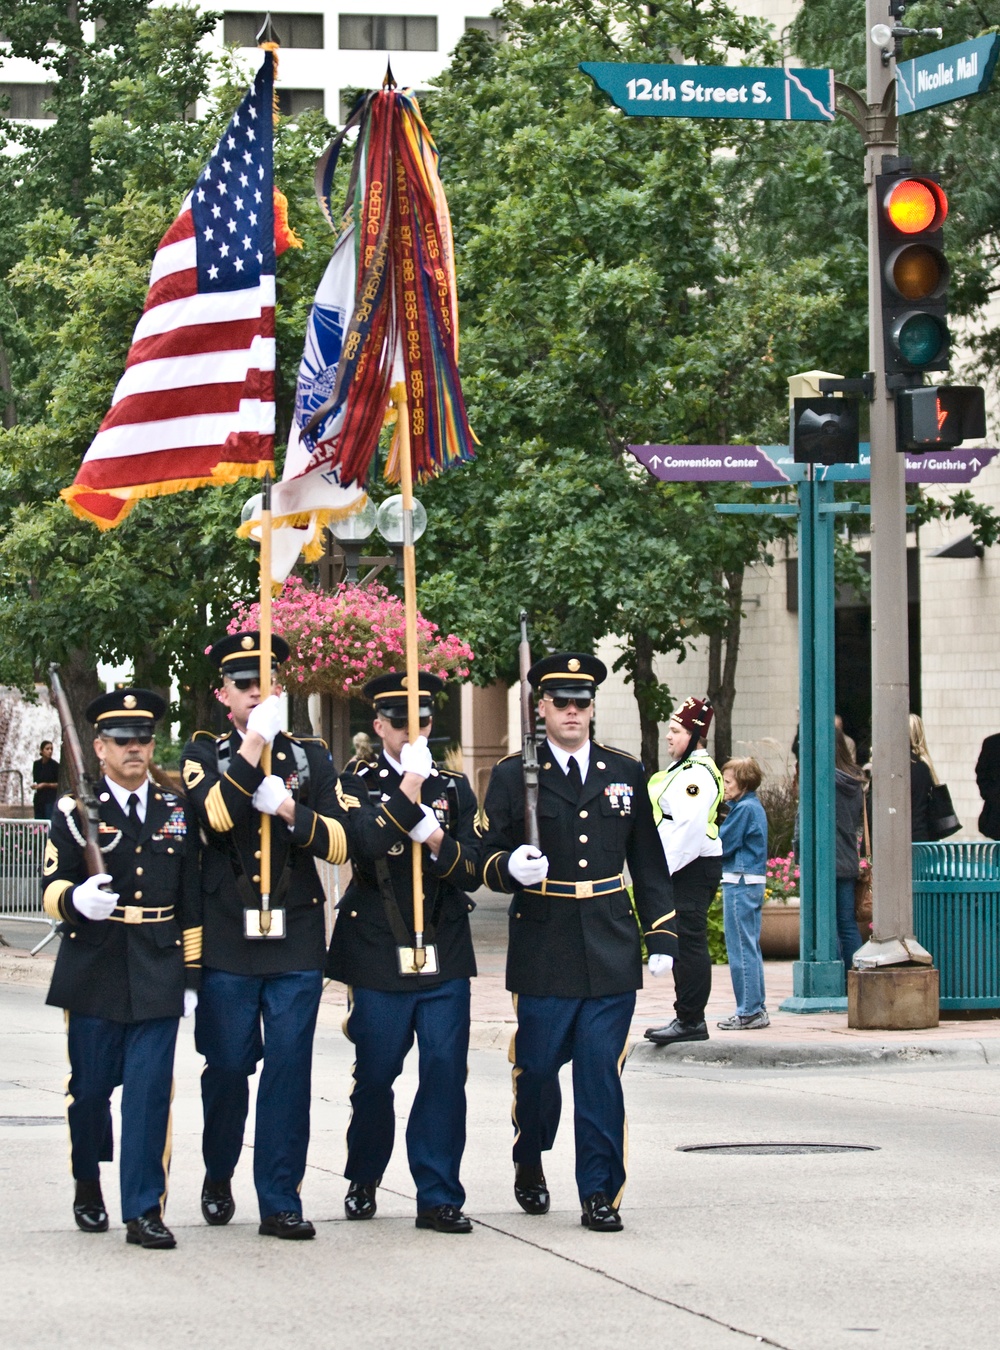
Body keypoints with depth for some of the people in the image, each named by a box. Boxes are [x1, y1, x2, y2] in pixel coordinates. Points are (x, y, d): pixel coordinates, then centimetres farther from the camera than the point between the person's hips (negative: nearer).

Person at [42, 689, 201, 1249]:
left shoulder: (178, 812, 10)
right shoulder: (75, 812, 2)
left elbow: (191, 903, 13)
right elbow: (53, 888, -4)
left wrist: (192, 975, 10)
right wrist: (77, 901, -27)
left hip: (157, 977, 1)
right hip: (94, 975, -1)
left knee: (151, 1092, -6)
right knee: (89, 1089, 7)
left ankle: (144, 1210, -3)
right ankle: (88, 1185, 31)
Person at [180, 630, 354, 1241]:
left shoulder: (311, 757, 11)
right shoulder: (206, 754, 6)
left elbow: (339, 842, 2)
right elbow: (217, 815, -15)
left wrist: (288, 808, -14)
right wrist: (255, 742, -20)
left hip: (296, 941, 1)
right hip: (227, 939, -1)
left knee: (289, 1069, -2)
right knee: (227, 1065, 4)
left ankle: (281, 1201, 2)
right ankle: (219, 1176, 28)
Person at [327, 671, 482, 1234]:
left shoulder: (454, 787, 10)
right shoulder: (359, 781, 2)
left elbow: (474, 870, 3)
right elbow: (364, 846, -17)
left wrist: (438, 841, -16)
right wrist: (409, 790, -22)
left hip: (445, 954, 2)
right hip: (379, 952, -2)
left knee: (446, 1073, -4)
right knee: (375, 1076, 5)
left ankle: (439, 1195, 2)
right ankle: (364, 1180, 27)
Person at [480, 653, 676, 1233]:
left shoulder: (626, 773, 12)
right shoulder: (513, 776, 4)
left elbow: (649, 863, 15)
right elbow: (489, 861, 4)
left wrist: (663, 936, 9)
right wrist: (511, 868, -20)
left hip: (611, 951, 1)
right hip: (543, 952, -1)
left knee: (602, 1071, -2)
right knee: (537, 1065, 4)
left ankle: (600, 1193, 4)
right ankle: (530, 1163, 30)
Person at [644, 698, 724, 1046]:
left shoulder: (696, 774, -16)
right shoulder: (683, 769, 18)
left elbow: (689, 828, -23)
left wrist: (664, 868, -21)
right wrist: (660, 868, 21)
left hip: (691, 869, -11)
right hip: (681, 870, 11)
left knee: (689, 943, -8)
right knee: (684, 944, 13)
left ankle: (690, 1021, -5)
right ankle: (688, 1018, 18)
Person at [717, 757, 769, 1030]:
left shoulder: (744, 809, -14)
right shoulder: (754, 807, 16)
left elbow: (723, 845, -14)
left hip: (741, 882, -10)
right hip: (754, 882, 10)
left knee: (741, 948, -6)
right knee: (750, 948, 13)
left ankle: (748, 1012, -5)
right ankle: (757, 1008, 17)